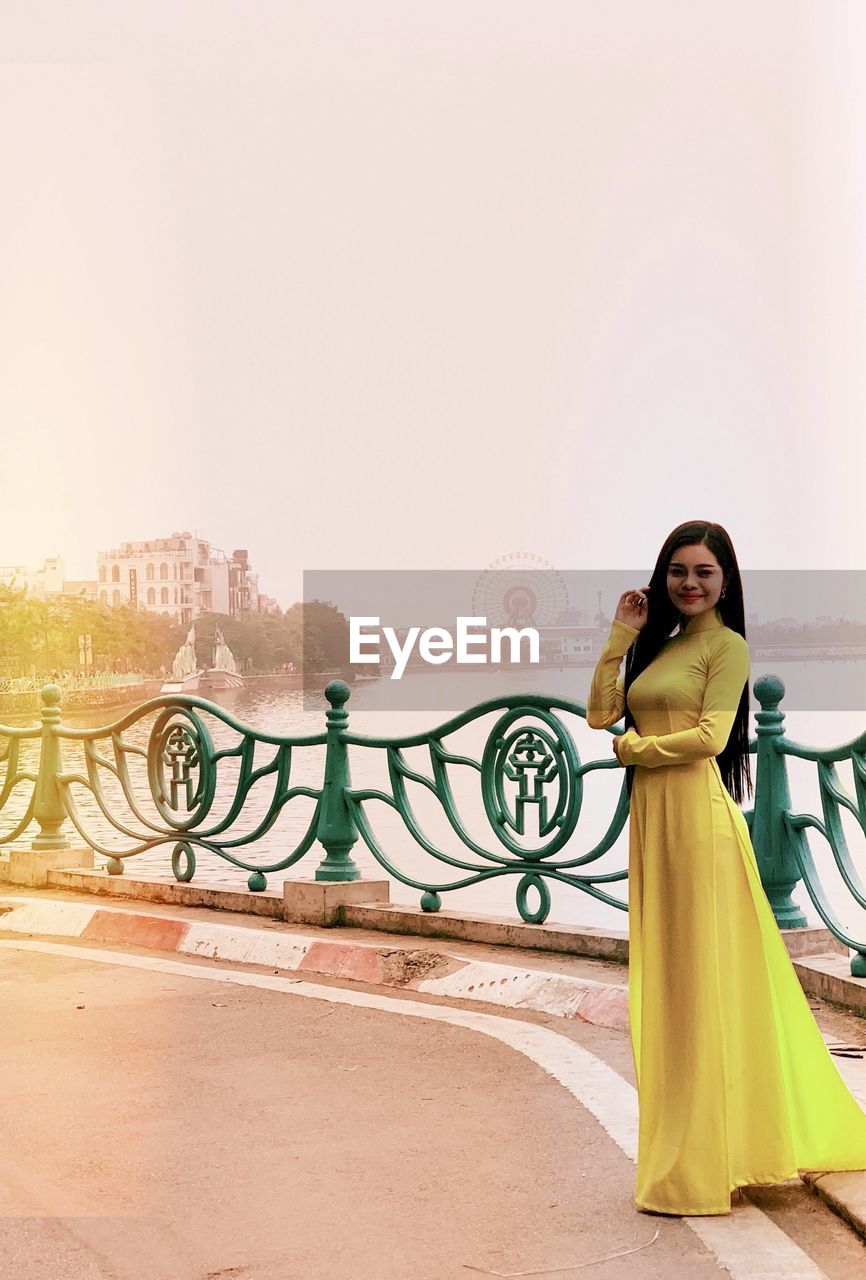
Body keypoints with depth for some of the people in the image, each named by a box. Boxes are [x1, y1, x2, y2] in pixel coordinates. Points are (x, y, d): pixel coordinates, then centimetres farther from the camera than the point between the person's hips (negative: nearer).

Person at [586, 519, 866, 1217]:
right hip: (652, 817, 8)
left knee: (703, 975, -1)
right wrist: (621, 635, 5)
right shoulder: (658, 644, 19)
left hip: (698, 814, -8)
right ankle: (683, 1149, 20)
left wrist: (634, 747, -3)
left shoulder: (727, 644, -3)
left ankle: (706, 1161, 9)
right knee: (666, 973, 10)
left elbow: (710, 736, -13)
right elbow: (601, 713, 9)